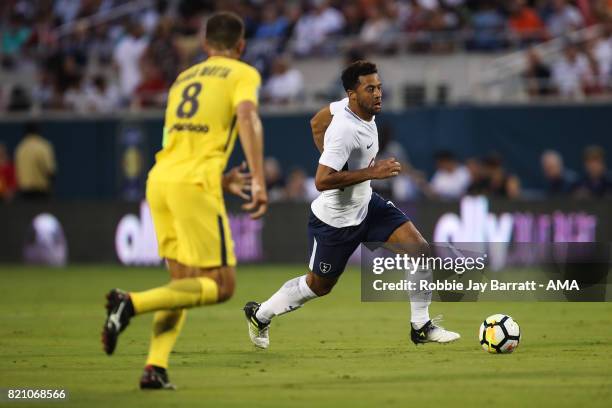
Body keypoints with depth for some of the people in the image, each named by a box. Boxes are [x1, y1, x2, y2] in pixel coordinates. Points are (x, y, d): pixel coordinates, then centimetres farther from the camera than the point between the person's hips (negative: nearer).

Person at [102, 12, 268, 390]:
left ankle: (155, 368, 0)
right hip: (195, 184, -7)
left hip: (159, 179, 7)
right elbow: (247, 118, -15)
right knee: (221, 285, -3)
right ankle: (132, 302, -20)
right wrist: (258, 181, -22)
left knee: (184, 282, 15)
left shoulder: (184, 78, 26)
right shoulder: (243, 74, 6)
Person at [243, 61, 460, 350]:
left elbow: (317, 123, 12)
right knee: (318, 286, 12)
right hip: (335, 220, -8)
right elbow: (321, 181, -37)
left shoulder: (344, 106, -7)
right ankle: (260, 315, 38)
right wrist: (371, 172, -34)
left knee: (419, 249, -8)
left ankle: (421, 327, 2)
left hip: (365, 204, 8)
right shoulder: (345, 130, -33)